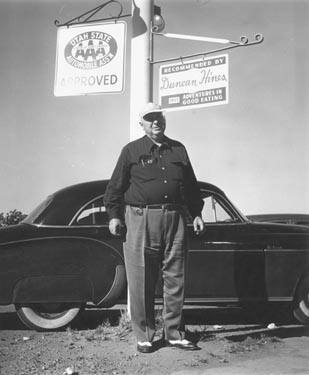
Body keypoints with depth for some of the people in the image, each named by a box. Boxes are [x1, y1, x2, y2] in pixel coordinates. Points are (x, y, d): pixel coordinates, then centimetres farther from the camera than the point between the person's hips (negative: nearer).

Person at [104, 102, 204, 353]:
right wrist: (114, 215, -2)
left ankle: (174, 334, 19)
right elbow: (116, 186, 5)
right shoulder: (131, 151, 5)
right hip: (141, 220, -3)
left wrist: (196, 214, 15)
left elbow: (191, 185, 20)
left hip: (175, 219, 3)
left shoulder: (179, 150, 15)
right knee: (141, 283, 1)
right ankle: (144, 337, 14)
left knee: (175, 279, 6)